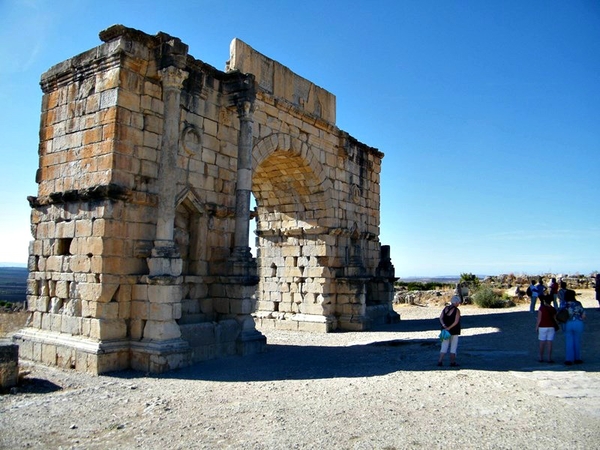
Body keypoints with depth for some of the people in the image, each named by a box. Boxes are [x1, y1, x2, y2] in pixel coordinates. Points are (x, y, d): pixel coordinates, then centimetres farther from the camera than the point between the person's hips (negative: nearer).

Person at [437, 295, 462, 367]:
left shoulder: (445, 308, 5)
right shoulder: (457, 310, -12)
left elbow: (440, 318, -3)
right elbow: (456, 321, -21)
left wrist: (444, 325, -13)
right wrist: (449, 327, -19)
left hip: (445, 330, 5)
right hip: (454, 331, -5)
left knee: (444, 346, 9)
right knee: (453, 347, 7)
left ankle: (440, 361, 2)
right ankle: (452, 362, 11)